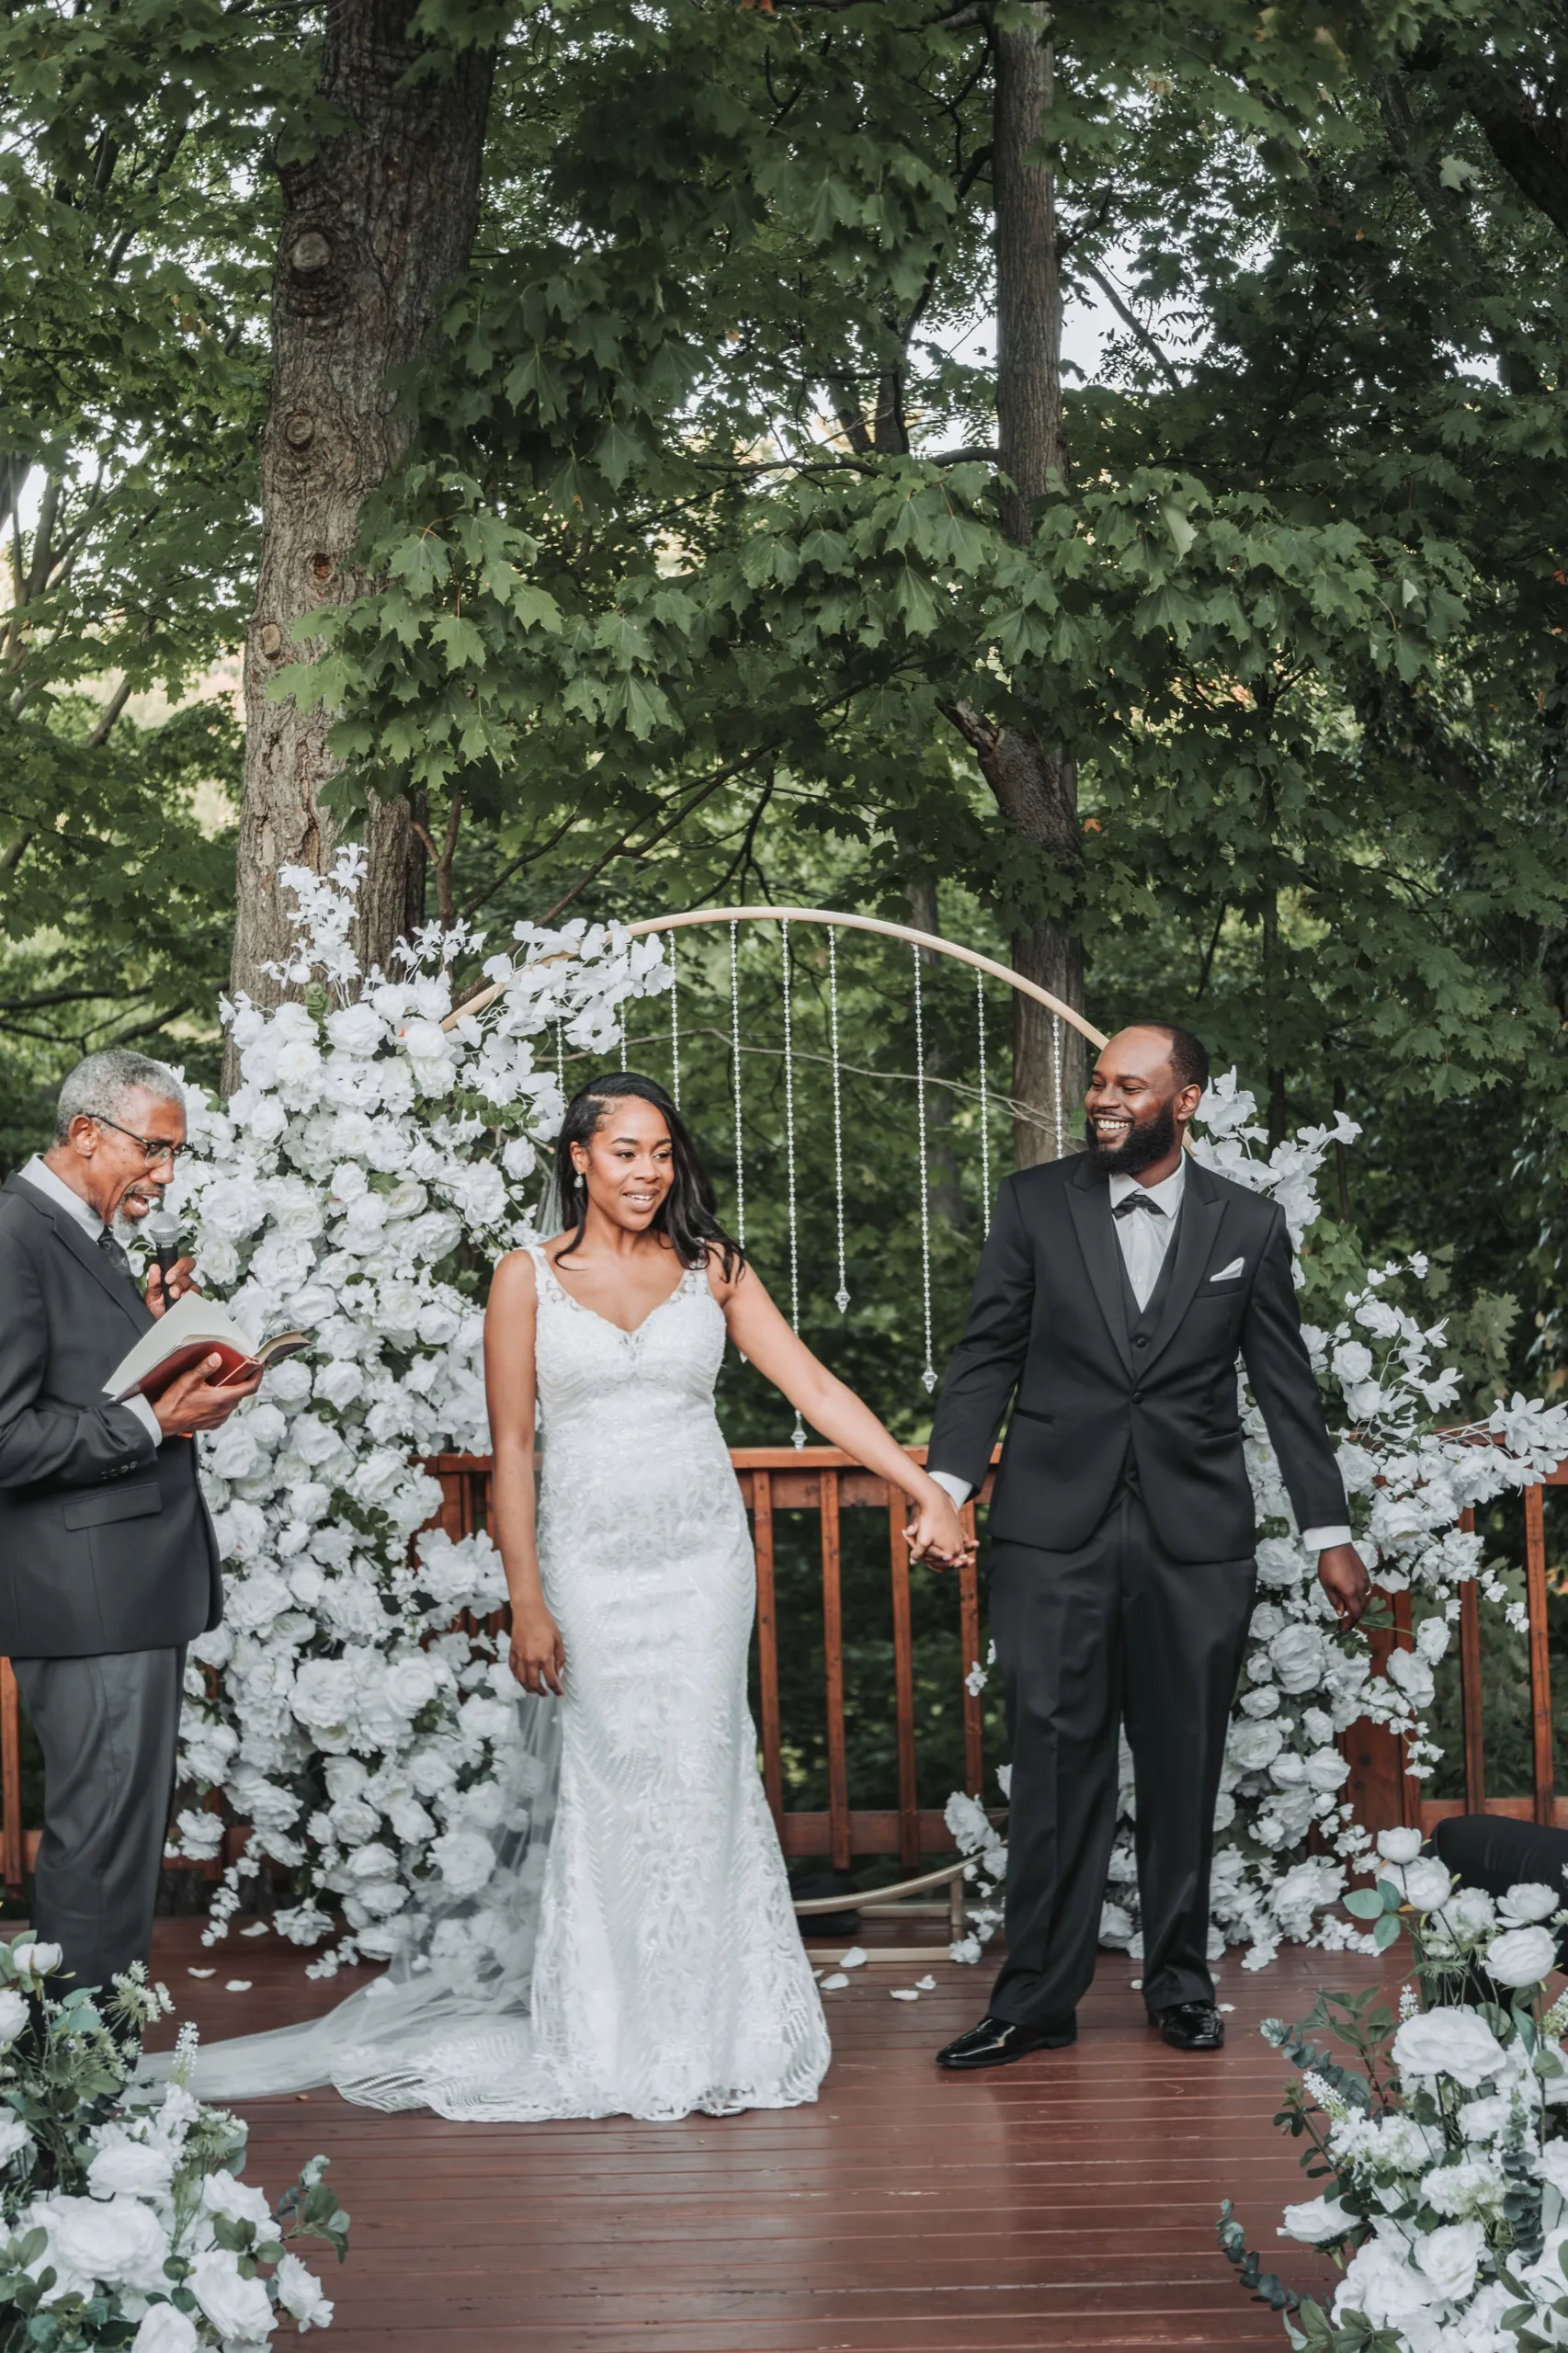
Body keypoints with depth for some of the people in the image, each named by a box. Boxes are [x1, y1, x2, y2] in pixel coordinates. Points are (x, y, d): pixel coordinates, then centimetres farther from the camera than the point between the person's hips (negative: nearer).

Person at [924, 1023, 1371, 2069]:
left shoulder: (1249, 1225, 6)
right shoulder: (1035, 1203, 4)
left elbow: (1287, 1386, 9)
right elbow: (988, 1355, 5)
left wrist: (1330, 1532, 7)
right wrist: (947, 1482, -7)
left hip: (1196, 1540, 1)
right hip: (1055, 1531, -1)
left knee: (1184, 1768, 8)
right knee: (1057, 1766, -2)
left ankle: (1181, 1982, 21)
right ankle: (1038, 1998, 5)